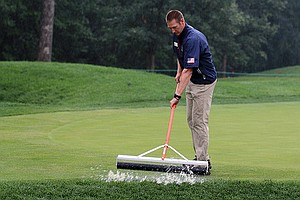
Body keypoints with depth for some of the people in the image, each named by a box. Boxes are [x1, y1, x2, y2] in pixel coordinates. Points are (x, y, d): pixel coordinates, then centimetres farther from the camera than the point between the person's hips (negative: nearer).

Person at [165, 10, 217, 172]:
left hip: (204, 81, -10)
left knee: (200, 122, -10)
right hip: (191, 80, 10)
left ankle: (204, 162, -7)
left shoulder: (193, 39, -29)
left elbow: (188, 70, -34)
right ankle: (198, 157, 17)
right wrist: (179, 72, 7)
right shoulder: (177, 36, 1)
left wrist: (177, 96, -36)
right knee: (191, 120, 12)